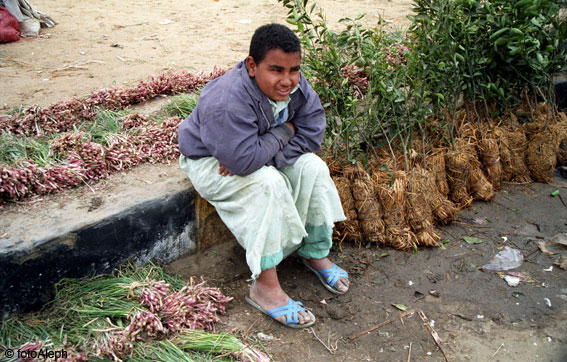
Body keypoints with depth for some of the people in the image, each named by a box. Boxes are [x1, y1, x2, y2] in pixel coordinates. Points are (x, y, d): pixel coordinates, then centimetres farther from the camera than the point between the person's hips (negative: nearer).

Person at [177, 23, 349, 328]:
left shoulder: (296, 86, -15)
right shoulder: (228, 102, -37)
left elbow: (310, 136, -15)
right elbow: (244, 160, -40)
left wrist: (266, 154, -28)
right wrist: (284, 132, -25)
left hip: (258, 156, 7)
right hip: (210, 162, -7)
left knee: (313, 167, -13)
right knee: (268, 183, -33)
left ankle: (315, 254, 5)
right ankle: (264, 286, -24)